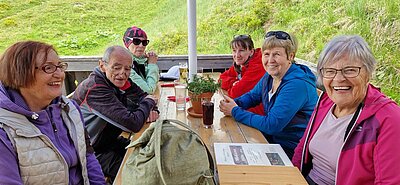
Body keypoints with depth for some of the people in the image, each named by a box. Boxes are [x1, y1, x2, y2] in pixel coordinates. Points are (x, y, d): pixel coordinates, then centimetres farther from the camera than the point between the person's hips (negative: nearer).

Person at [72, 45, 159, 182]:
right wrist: (148, 102, -17)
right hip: (93, 151, -8)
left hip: (110, 140, 8)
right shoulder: (95, 88, -31)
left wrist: (151, 110, -16)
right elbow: (133, 124, -36)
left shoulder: (119, 81, -5)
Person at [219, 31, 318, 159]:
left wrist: (235, 111, -21)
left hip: (292, 151, -7)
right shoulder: (270, 76, 0)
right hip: (272, 137, 7)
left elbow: (271, 125, -29)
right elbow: (252, 96, 15)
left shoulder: (297, 85, -26)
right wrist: (234, 103, -8)